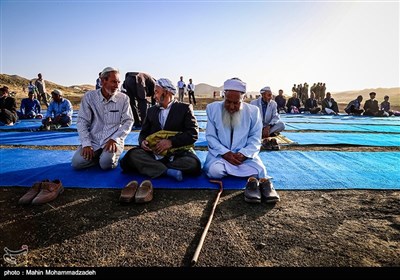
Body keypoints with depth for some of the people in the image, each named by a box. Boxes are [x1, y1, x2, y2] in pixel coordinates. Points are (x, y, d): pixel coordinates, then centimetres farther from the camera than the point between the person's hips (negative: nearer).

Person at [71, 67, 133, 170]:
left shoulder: (123, 98, 0)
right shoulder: (89, 97, 1)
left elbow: (128, 121, -2)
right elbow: (82, 122, 0)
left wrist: (114, 139, -15)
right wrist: (86, 144, -12)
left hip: (113, 141, -1)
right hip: (93, 141, 2)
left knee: (106, 163, -28)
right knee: (77, 163, -18)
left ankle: (112, 156, 7)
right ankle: (97, 157, 9)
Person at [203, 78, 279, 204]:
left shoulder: (253, 111, -1)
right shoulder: (212, 108, -2)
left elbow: (255, 138, 1)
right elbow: (210, 136, -2)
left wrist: (243, 154, -18)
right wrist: (225, 153, -17)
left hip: (245, 154, -1)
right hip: (220, 153, 1)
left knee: (259, 169, -32)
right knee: (214, 170, -33)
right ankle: (254, 179, -18)